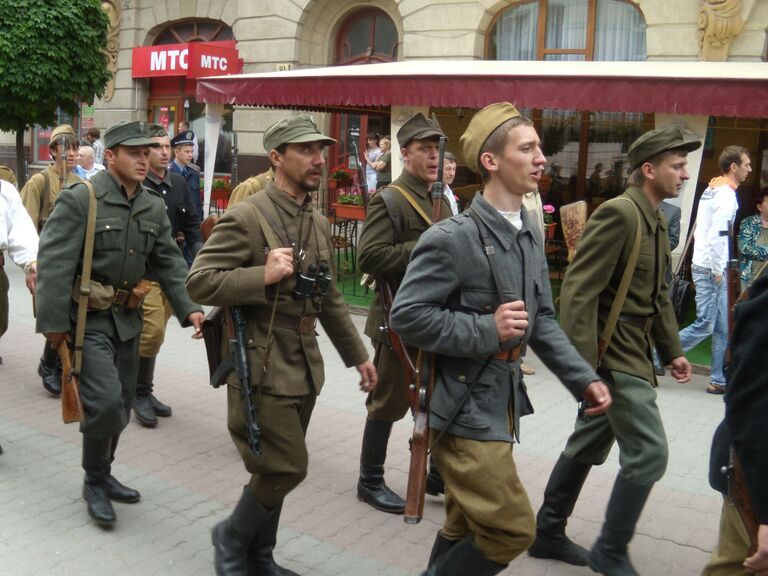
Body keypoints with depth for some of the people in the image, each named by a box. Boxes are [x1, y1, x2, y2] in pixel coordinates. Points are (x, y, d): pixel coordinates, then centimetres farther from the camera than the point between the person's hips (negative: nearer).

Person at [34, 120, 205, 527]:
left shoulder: (154, 207, 6)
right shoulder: (80, 199, -13)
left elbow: (169, 263, 7)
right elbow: (54, 263, -16)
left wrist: (188, 309, -5)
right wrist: (53, 323, -19)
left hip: (127, 317, 7)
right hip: (87, 318, -7)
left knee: (121, 403, 13)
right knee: (105, 401, -13)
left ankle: (103, 474, 33)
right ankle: (94, 482, 9)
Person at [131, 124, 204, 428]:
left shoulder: (178, 183, 10)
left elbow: (192, 223, 13)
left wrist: (198, 250, -1)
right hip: (143, 271, -6)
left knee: (153, 333, 14)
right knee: (152, 331, -11)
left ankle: (143, 391, 26)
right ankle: (140, 393, 6)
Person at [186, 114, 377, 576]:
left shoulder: (320, 223, 11)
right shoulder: (246, 218, -13)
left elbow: (331, 298, 18)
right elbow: (198, 282, -16)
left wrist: (357, 354, 17)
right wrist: (263, 276, -24)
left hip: (305, 366, 7)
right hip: (263, 368, -7)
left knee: (276, 470, 15)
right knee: (286, 468, -5)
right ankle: (232, 537, 21)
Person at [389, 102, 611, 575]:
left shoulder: (530, 235, 9)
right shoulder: (453, 238, -17)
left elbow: (542, 319, 14)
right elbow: (408, 315, -18)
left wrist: (583, 378, 4)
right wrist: (487, 330, -22)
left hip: (502, 405, 8)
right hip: (464, 409, -8)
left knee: (467, 527, 19)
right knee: (512, 528, -4)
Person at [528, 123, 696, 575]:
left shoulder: (656, 220, 13)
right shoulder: (619, 214, -17)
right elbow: (578, 292, -22)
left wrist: (672, 349, 16)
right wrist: (584, 366, -25)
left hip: (634, 351, 10)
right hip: (613, 353, -10)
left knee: (589, 445, 16)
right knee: (649, 451, -6)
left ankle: (547, 533, 29)